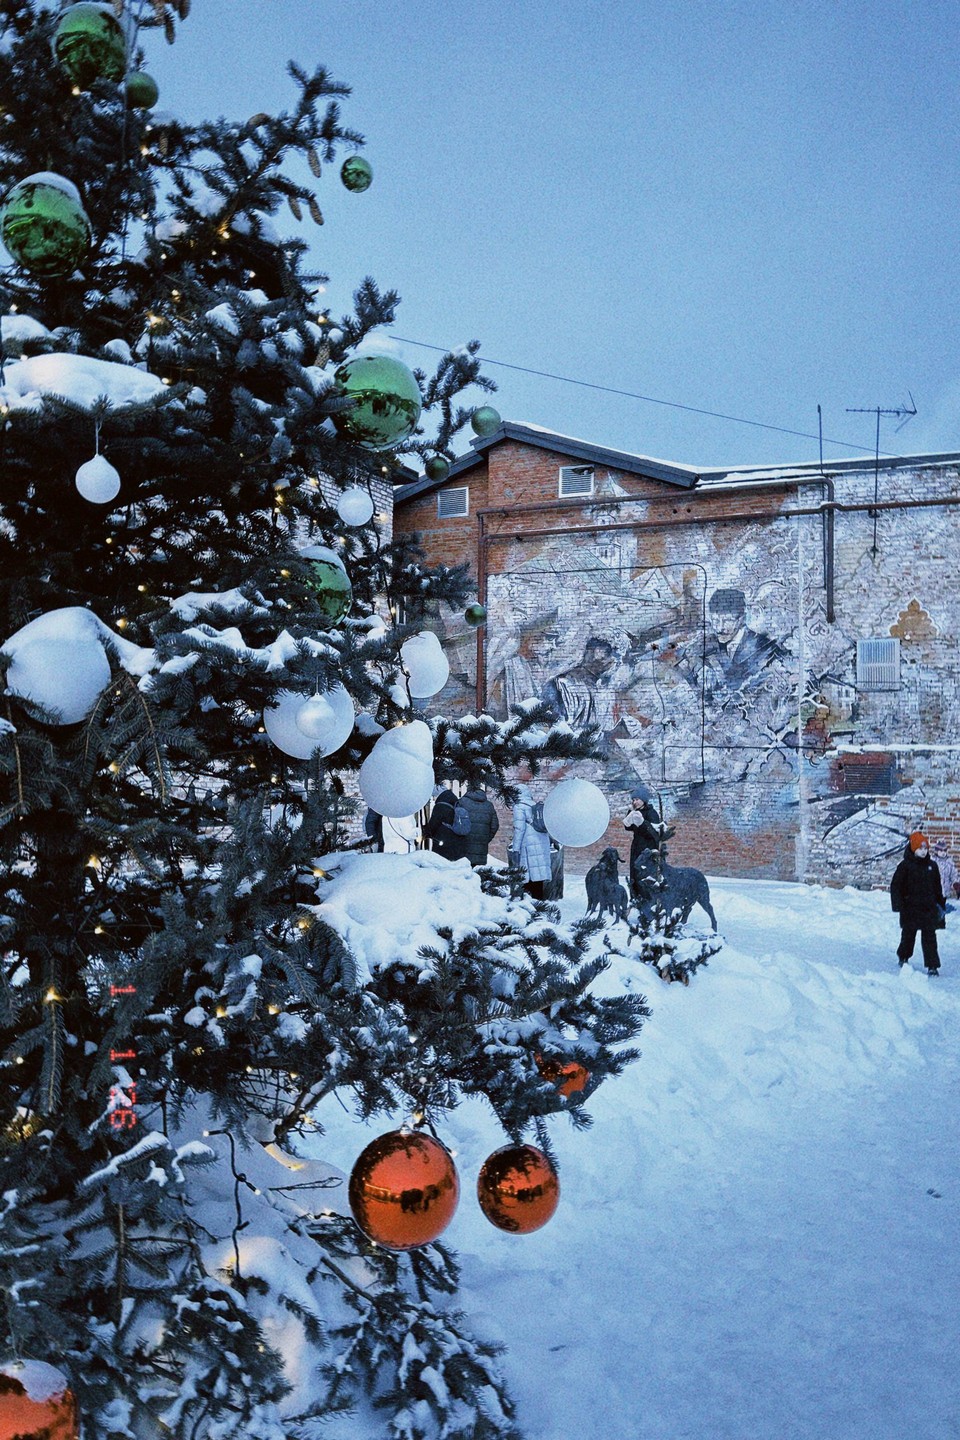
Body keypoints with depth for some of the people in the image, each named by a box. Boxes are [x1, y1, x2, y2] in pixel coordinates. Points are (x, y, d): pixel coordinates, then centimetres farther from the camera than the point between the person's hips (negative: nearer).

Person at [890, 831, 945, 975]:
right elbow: (895, 886, -7)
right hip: (911, 908, -2)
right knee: (908, 935, 13)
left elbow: (937, 887, 16)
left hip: (929, 909, 2)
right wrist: (898, 905, -14)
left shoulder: (932, 866, 6)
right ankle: (903, 957, 35)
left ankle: (933, 966, -4)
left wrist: (940, 905, 16)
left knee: (929, 936, -3)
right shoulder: (905, 865, -7)